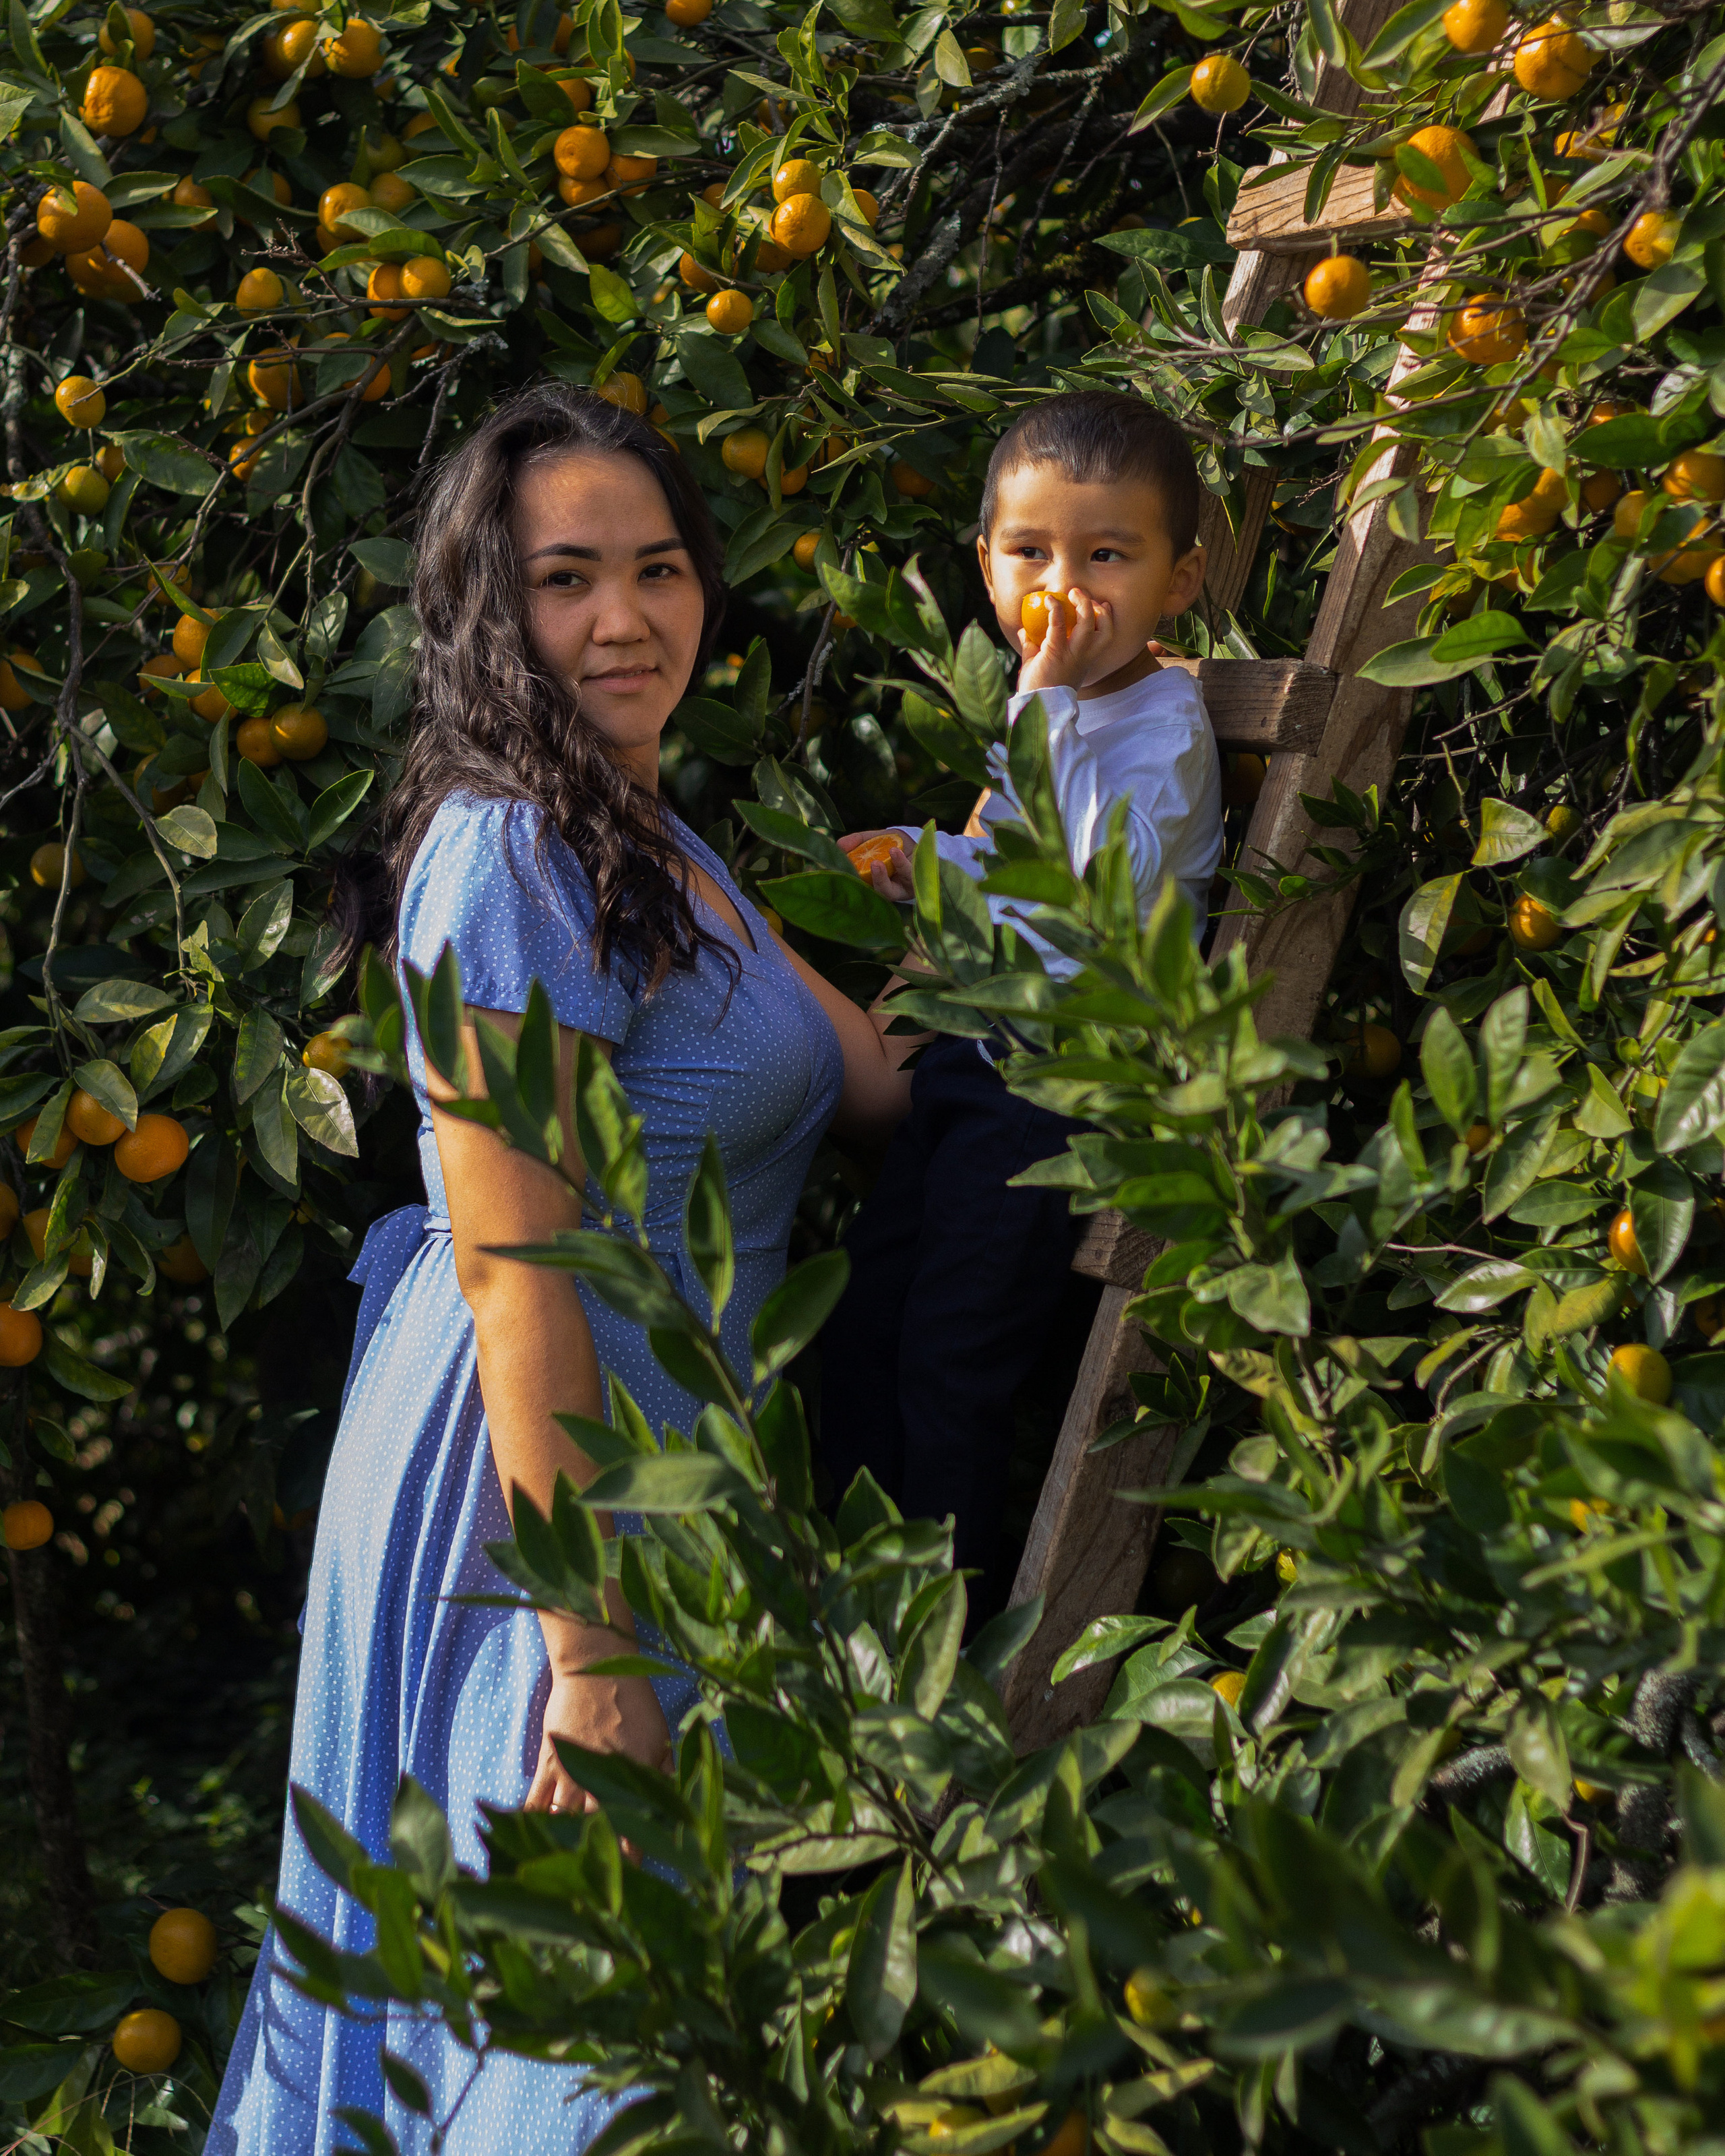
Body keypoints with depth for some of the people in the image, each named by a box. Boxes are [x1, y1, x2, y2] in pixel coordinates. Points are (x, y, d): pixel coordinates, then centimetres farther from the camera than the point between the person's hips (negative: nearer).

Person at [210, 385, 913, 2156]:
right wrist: (591, 1659, -24)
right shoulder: (516, 855, -21)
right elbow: (515, 1277, -24)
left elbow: (873, 1077, 10)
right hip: (541, 1470, -9)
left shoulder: (645, 839, 10)